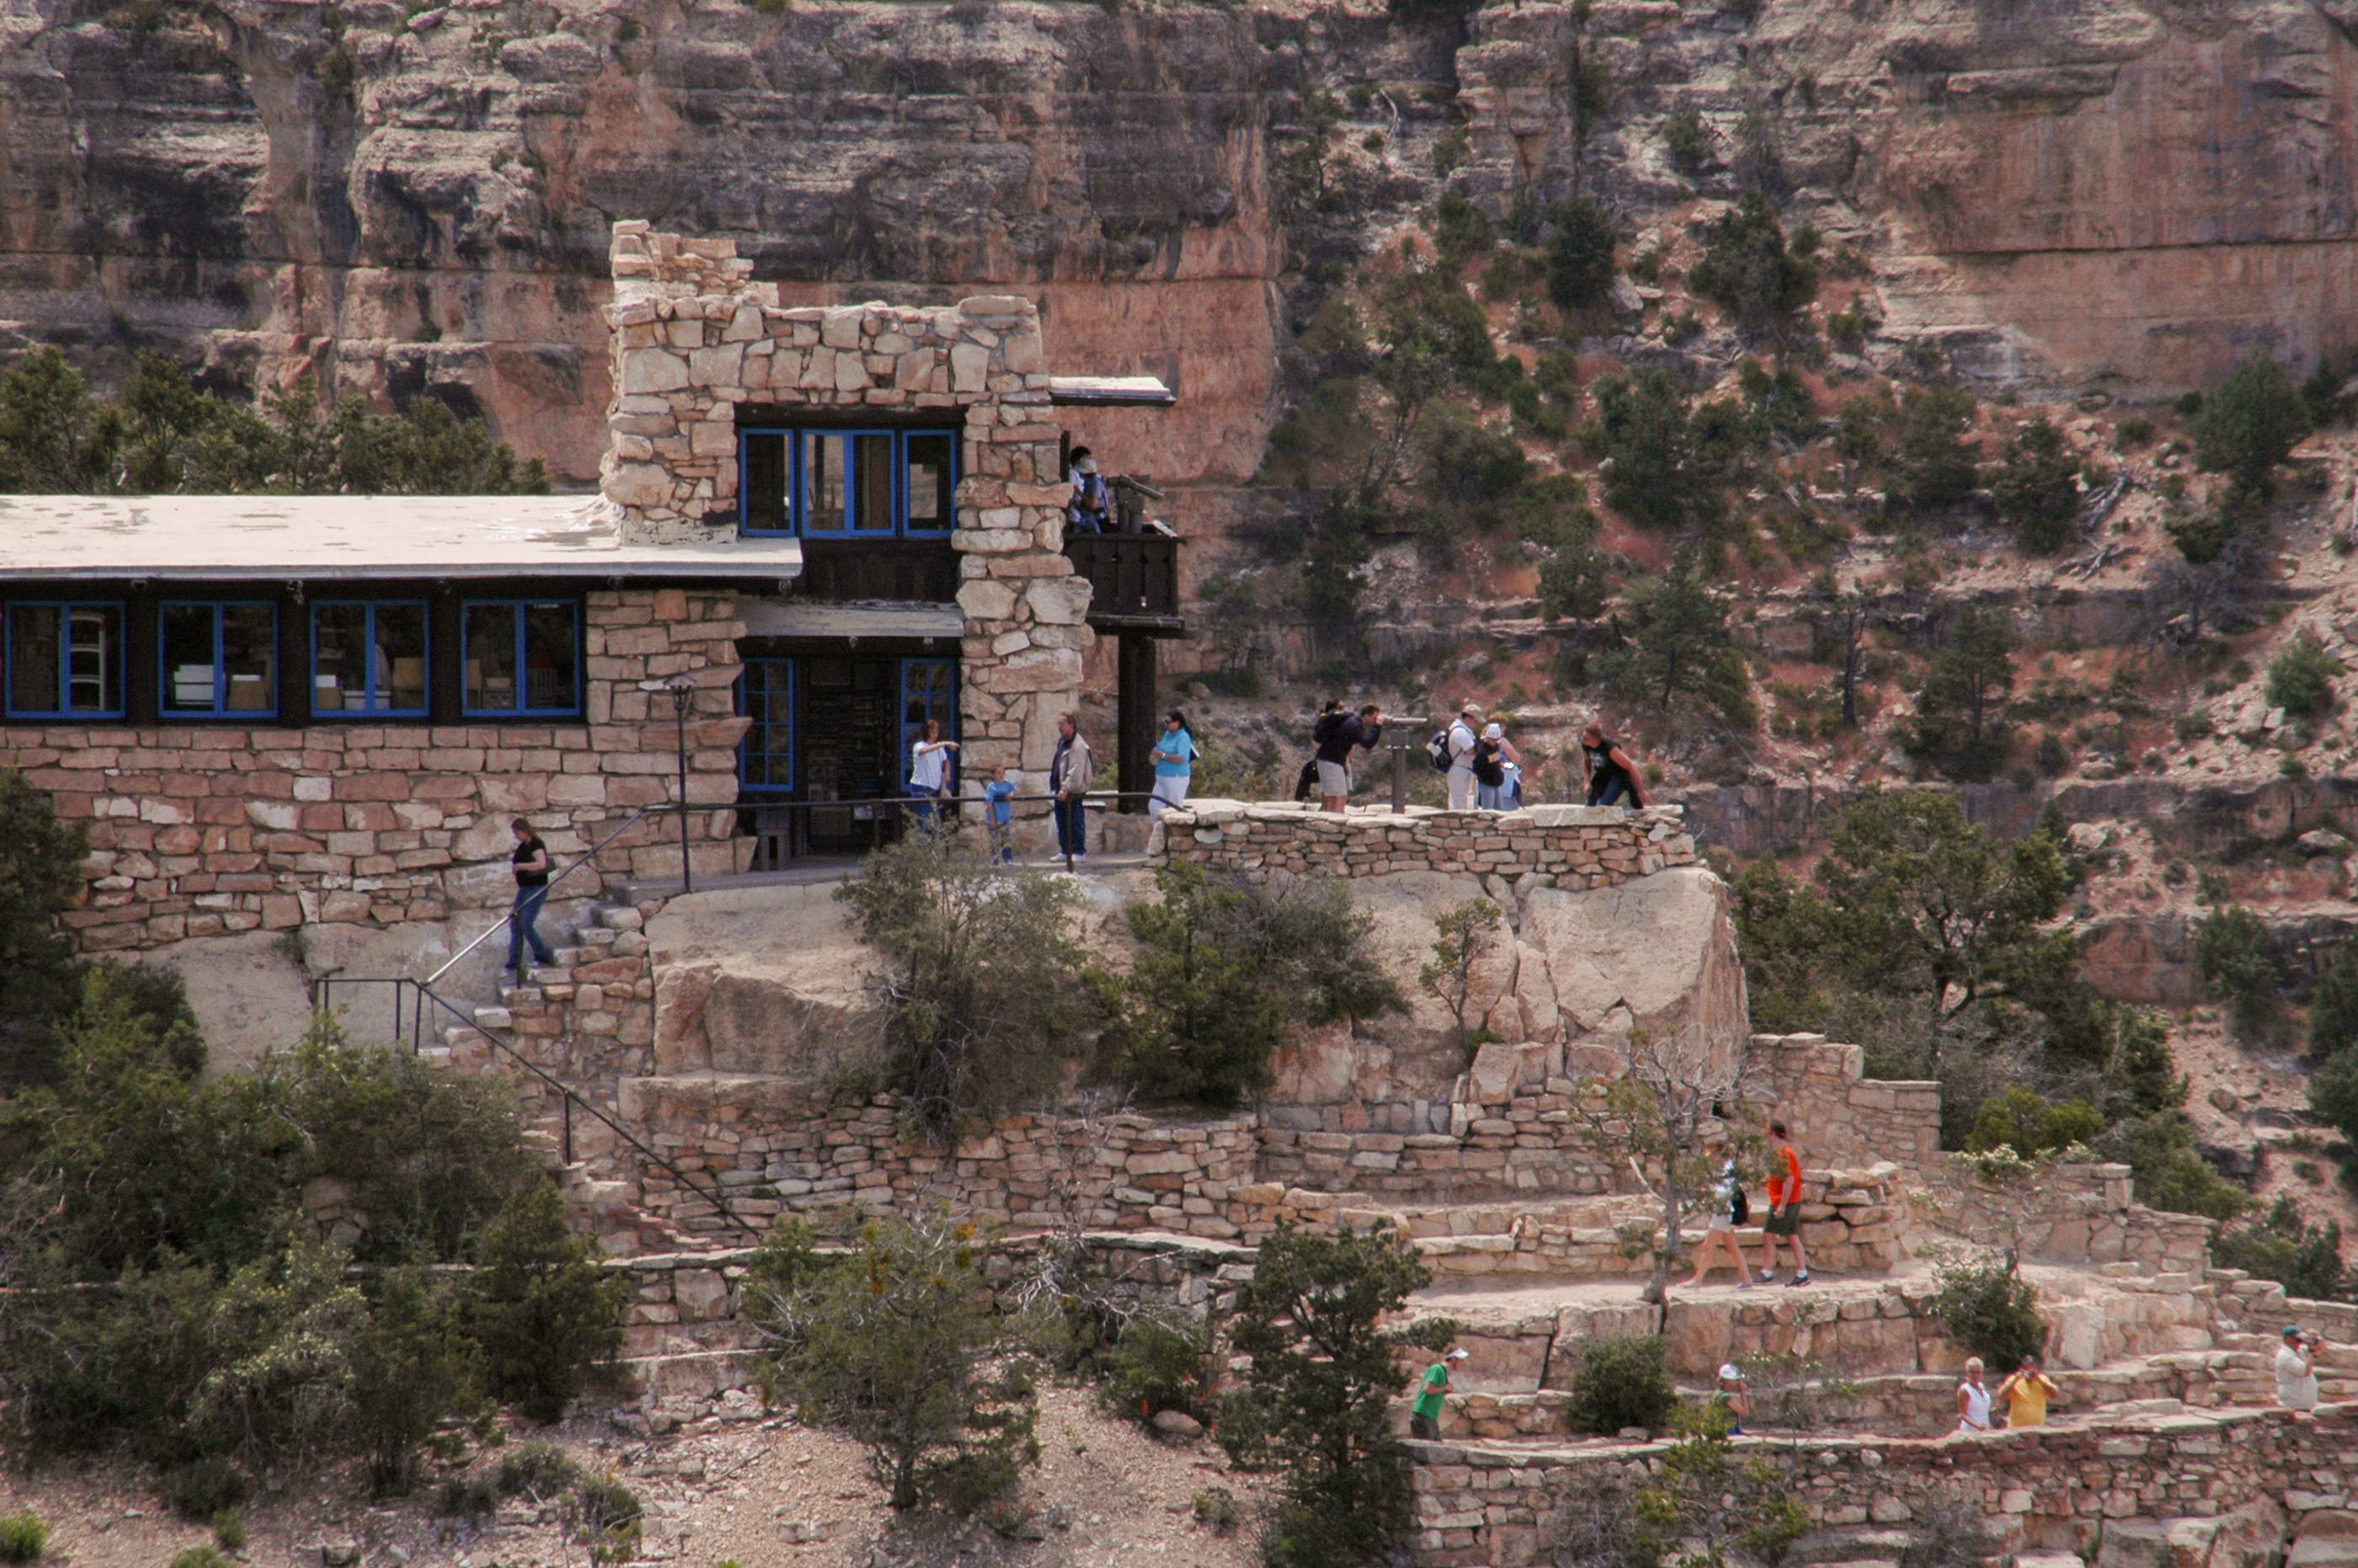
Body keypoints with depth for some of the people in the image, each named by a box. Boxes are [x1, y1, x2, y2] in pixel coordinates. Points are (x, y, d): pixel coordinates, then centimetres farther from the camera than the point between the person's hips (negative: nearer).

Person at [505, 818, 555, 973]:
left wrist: (520, 866, -22)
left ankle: (542, 955, 1)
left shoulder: (536, 845, -13)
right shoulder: (522, 847, 14)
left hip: (536, 889, -9)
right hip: (524, 889, 9)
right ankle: (514, 962, 7)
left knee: (525, 925, -14)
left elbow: (541, 864, -29)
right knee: (515, 925, 5)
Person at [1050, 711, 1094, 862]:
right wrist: (1056, 787, 19)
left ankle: (1079, 851, 0)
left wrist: (1066, 788, -27)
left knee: (1076, 822, -5)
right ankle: (1065, 851, 19)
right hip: (1062, 791, 10)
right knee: (1062, 823, 12)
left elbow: (1076, 771, -22)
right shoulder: (1062, 742, 16)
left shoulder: (1078, 745, -15)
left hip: (1074, 792, -10)